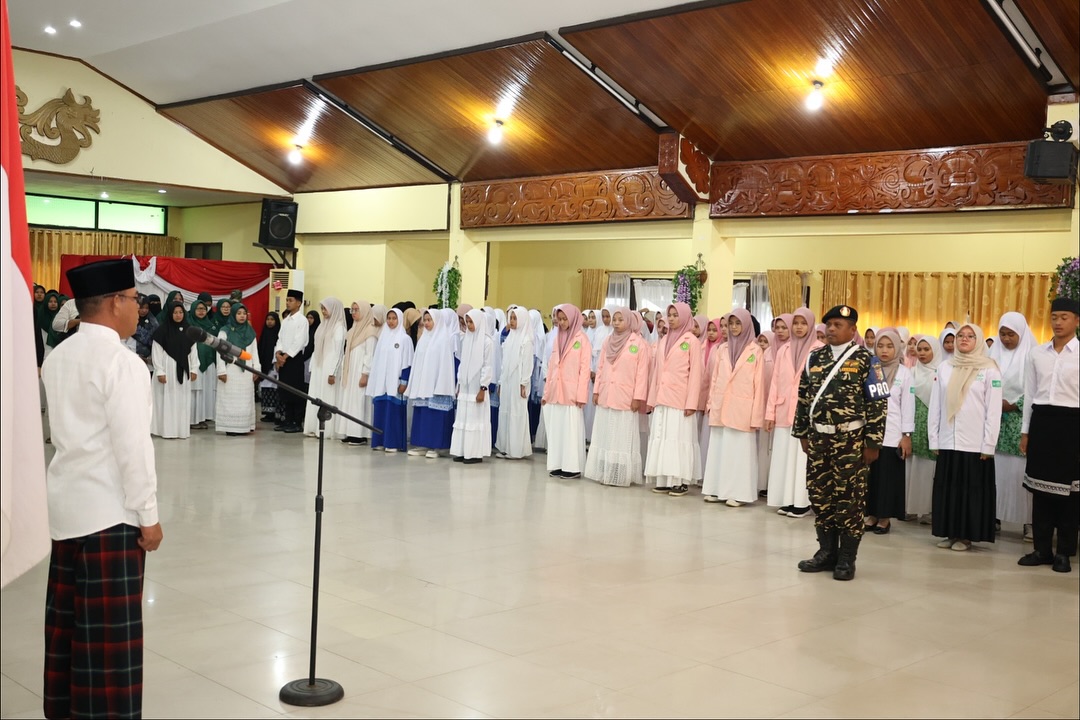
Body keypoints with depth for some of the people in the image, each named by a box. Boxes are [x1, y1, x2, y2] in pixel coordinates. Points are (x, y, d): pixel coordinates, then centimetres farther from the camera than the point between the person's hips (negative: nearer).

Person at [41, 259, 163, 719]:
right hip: (108, 511, -8)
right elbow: (132, 446, -18)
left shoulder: (57, 358, 9)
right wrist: (148, 515, -12)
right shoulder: (121, 362, -16)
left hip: (66, 505, 8)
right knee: (110, 631, -2)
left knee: (66, 620, 16)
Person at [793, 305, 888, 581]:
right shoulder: (815, 358, 8)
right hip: (818, 437, 5)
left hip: (851, 439, -5)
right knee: (819, 495, 9)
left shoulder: (865, 360, -6)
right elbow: (804, 398, 12)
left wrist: (873, 442, -11)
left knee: (849, 498, 1)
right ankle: (826, 551, 21)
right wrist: (802, 433, 9)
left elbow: (878, 404, -8)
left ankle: (846, 558, 11)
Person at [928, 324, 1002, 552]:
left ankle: (966, 535, 11)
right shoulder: (944, 367, 7)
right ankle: (951, 533, 16)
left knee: (972, 489, 3)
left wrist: (988, 445, -9)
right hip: (948, 441, 4)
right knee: (948, 487, 7)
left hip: (975, 443, -3)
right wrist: (934, 439, 4)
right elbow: (935, 406, 7)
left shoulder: (989, 369, -3)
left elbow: (994, 410, -5)